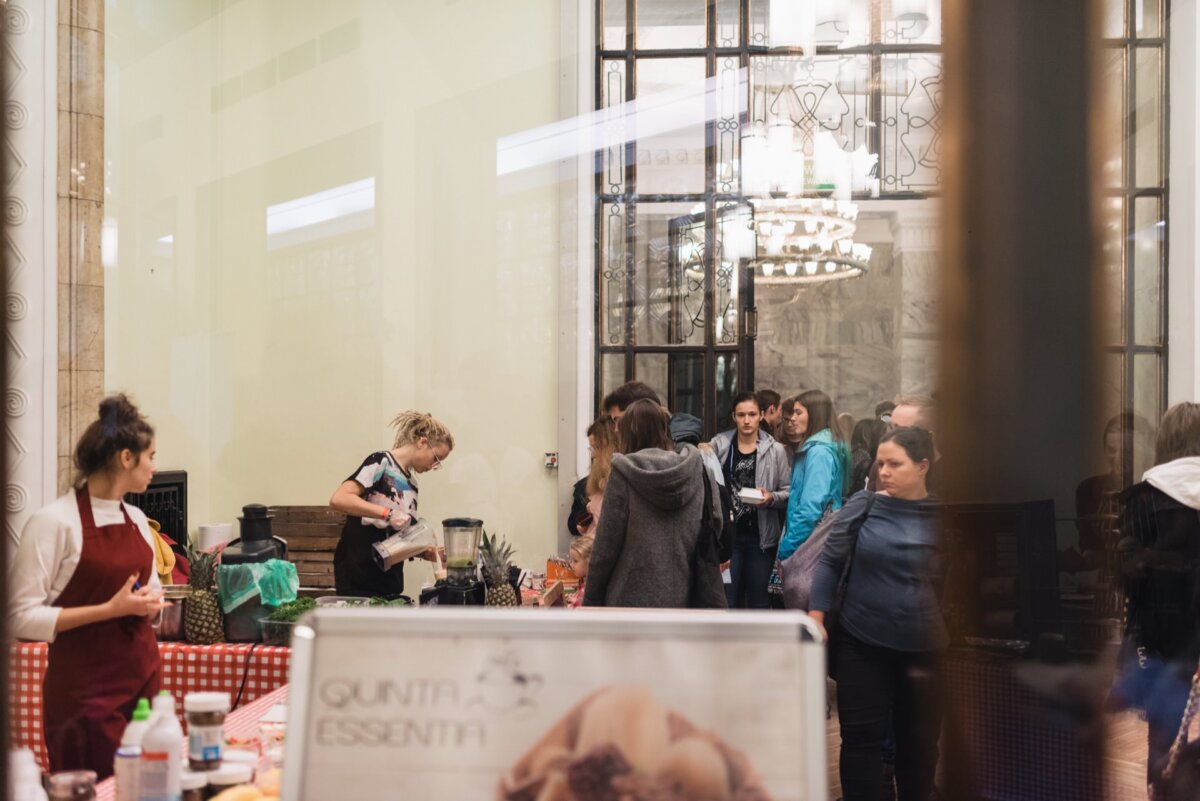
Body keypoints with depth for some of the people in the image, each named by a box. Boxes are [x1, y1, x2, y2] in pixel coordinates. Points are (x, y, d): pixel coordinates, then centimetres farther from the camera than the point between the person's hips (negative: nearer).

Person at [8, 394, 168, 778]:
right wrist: (110, 609, -19)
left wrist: (151, 601, -1)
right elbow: (22, 617, -15)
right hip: (84, 689, -6)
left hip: (143, 677, 6)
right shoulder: (54, 521, -12)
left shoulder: (137, 519, 9)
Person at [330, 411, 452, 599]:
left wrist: (426, 552, 0)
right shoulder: (381, 462, -8)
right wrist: (387, 513, -27)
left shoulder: (411, 485, 15)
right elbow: (338, 499, -21)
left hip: (390, 581, 8)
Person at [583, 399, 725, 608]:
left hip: (633, 596, -4)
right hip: (679, 594, 4)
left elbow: (606, 544, -6)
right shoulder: (693, 469, 3)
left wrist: (591, 600, 3)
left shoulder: (624, 472, -8)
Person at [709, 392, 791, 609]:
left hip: (761, 537, 0)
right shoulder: (718, 445, 1)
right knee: (727, 601, 6)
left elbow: (789, 493, 0)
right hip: (727, 534, 0)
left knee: (759, 602, 9)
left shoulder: (776, 450, -1)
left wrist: (771, 498, -18)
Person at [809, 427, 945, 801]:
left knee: (919, 741, 14)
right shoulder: (862, 505, -4)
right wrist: (816, 617, -5)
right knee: (861, 738, 6)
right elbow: (830, 560, 1)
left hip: (924, 648, 0)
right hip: (861, 644, 0)